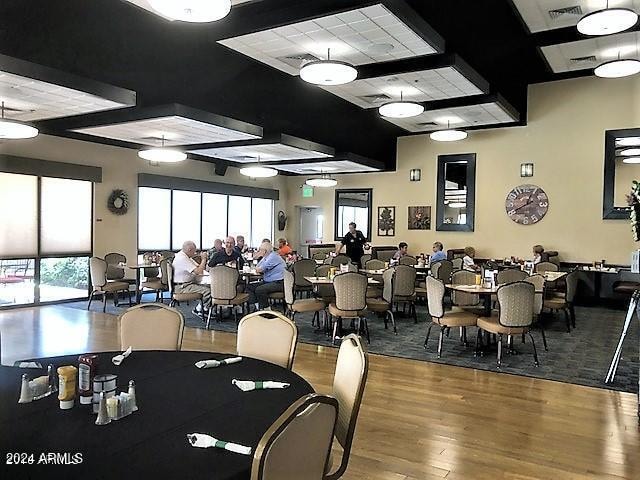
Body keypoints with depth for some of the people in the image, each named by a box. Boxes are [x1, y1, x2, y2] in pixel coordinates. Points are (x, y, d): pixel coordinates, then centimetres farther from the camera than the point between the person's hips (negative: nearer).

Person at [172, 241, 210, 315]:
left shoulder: (185, 256, 13)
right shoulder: (182, 258, -21)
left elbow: (199, 267, 16)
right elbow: (199, 271, -25)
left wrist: (204, 260, -2)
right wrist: (204, 259, -12)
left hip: (188, 283, 11)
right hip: (182, 287, -11)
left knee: (210, 286, 4)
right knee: (208, 291, -21)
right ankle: (201, 310, -1)